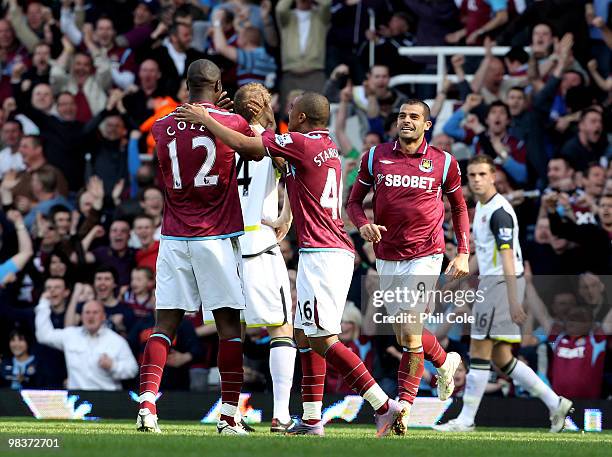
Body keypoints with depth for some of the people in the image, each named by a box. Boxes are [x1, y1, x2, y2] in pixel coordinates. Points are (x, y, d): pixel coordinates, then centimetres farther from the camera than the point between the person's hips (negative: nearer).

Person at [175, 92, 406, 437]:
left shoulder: (302, 143, -10)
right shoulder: (329, 146, 16)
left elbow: (241, 144, -6)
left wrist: (205, 119, 5)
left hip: (321, 252, -9)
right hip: (338, 251, 9)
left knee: (322, 339, -10)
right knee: (306, 335, 13)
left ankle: (384, 406, -15)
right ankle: (312, 421, 12)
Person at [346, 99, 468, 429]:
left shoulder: (443, 163, 1)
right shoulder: (375, 157, 4)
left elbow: (459, 207, 13)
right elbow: (354, 202, 11)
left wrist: (463, 253, 6)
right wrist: (363, 225, -11)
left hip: (425, 256, -3)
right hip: (387, 258, 3)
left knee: (409, 333, -13)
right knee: (403, 335, 11)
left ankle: (403, 406, -8)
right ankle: (445, 362, 41)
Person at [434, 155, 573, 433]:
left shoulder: (499, 211, -15)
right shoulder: (481, 206, 16)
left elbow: (507, 257, -21)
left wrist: (513, 301, -26)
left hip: (502, 282, -10)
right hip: (489, 282, 10)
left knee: (480, 351, -7)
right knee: (501, 358, 8)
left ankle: (466, 420, -3)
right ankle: (554, 403, 10)